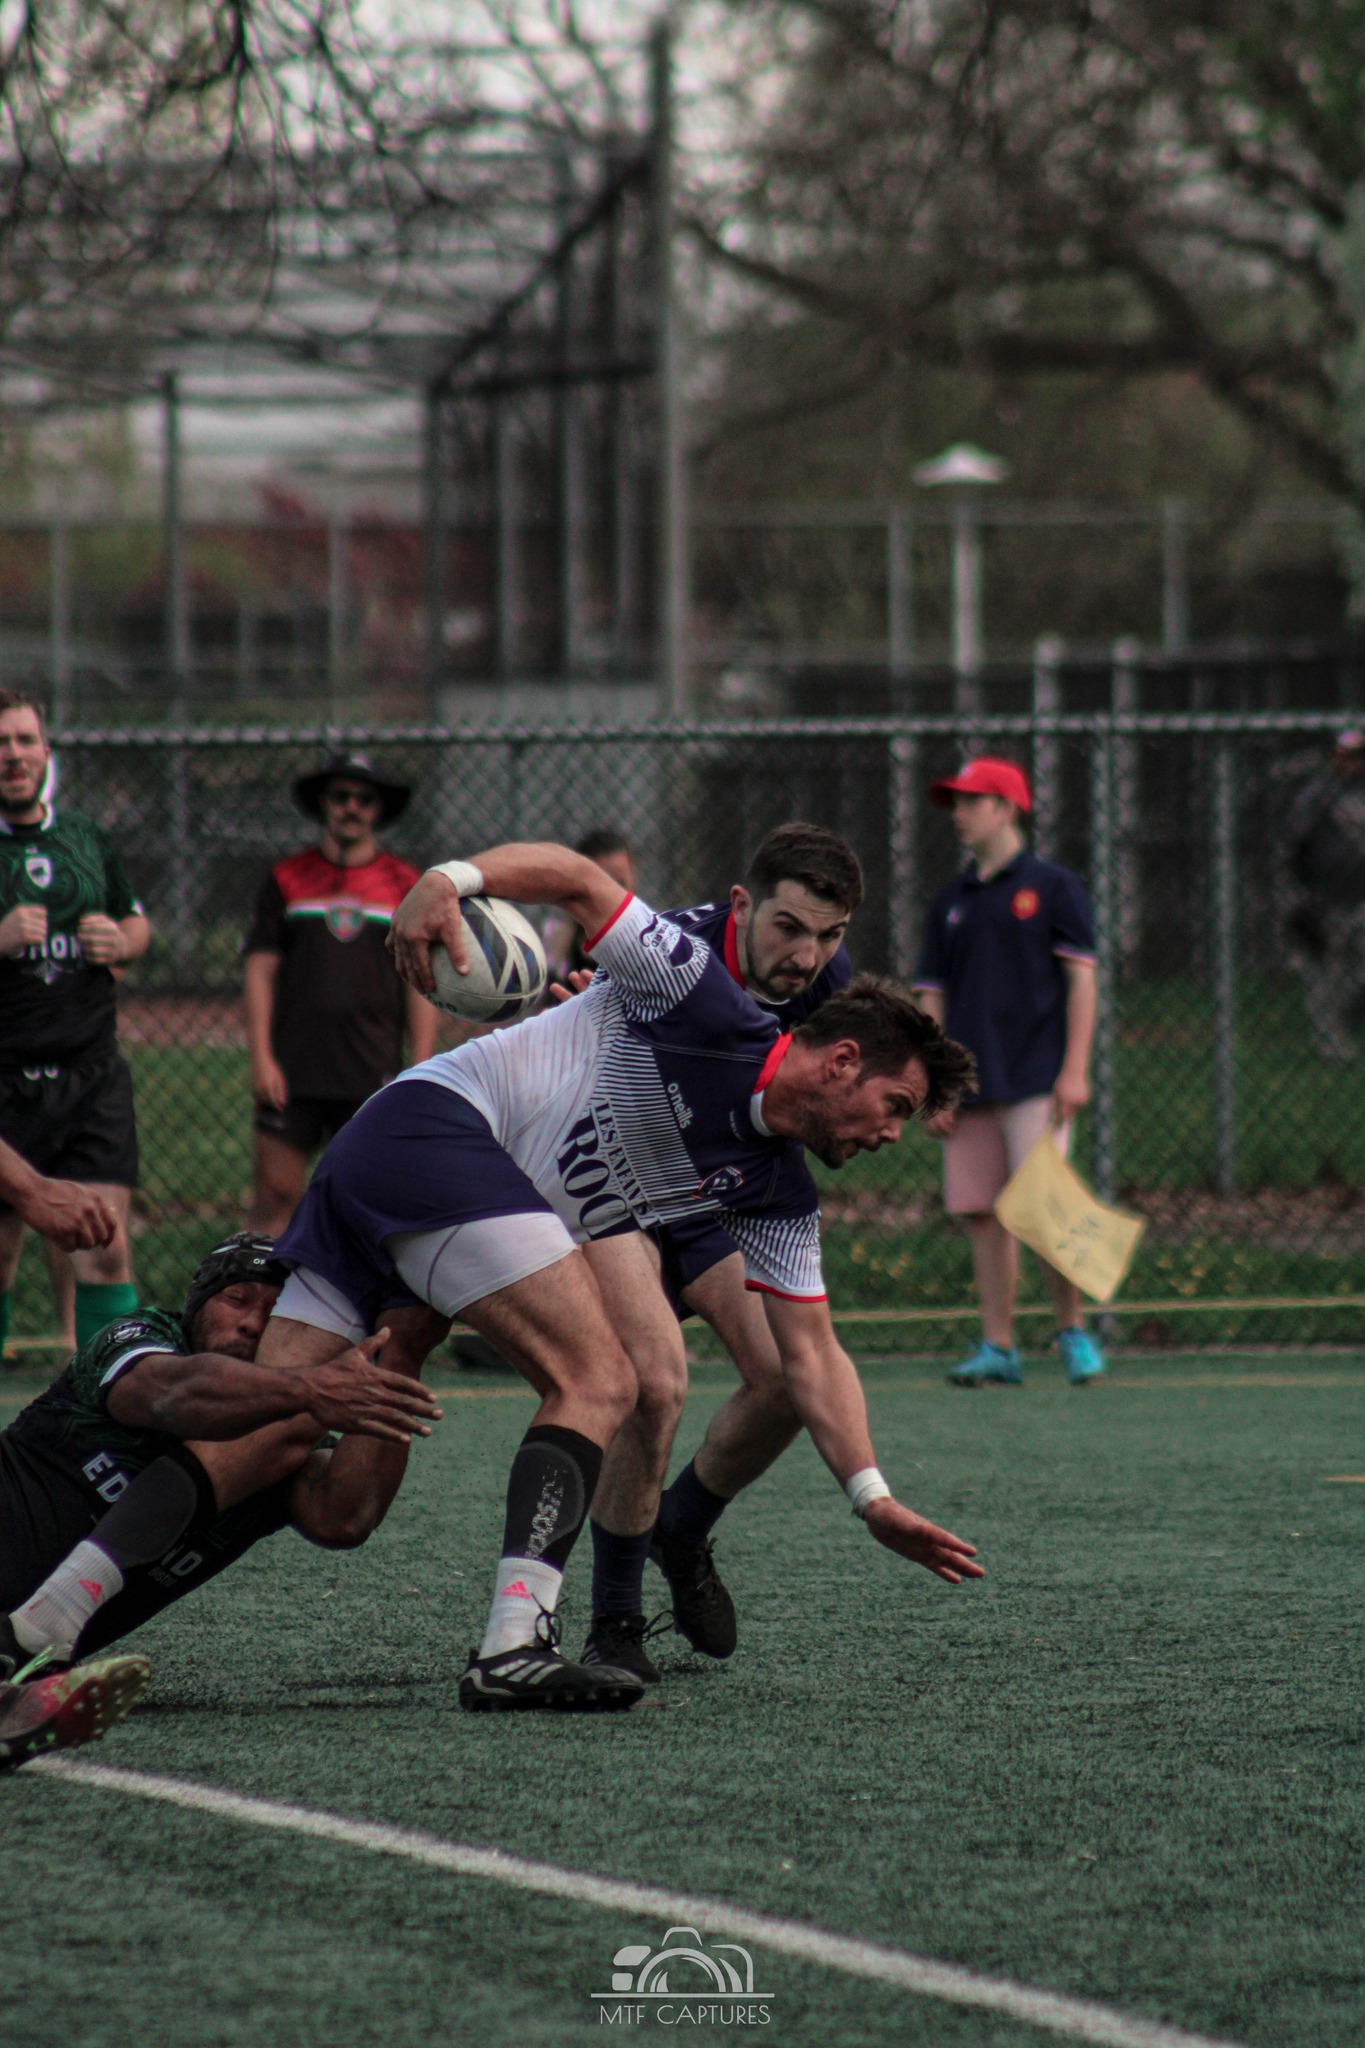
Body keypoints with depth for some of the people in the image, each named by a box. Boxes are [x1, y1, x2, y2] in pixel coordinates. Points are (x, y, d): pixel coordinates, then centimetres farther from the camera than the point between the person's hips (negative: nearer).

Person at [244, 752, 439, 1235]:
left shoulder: (405, 885, 7)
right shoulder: (285, 880, 7)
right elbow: (260, 972, 5)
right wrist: (261, 1058, -5)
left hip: (372, 1078, 0)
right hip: (291, 1076, 0)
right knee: (275, 1194, -4)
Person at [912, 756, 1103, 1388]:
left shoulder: (1051, 886, 2)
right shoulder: (951, 902, 16)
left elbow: (1082, 979, -2)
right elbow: (932, 998, 15)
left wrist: (1075, 1069, -11)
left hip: (1035, 1080, -5)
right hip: (969, 1086, 5)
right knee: (983, 1215, 1)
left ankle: (1073, 1331, 2)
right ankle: (998, 1347, 4)